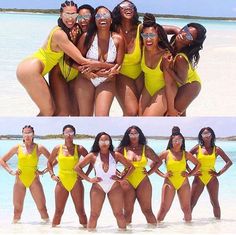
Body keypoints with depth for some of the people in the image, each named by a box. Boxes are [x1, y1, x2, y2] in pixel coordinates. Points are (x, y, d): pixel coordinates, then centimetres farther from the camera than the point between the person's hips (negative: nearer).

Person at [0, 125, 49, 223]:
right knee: (17, 209, 3)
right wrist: (11, 171, 0)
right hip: (20, 180, 1)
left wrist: (44, 171, -5)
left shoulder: (39, 148, -1)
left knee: (42, 208, -5)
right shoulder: (17, 148, 4)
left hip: (34, 180, -1)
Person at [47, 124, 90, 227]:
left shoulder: (79, 148, 1)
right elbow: (49, 162, 17)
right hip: (61, 182, 1)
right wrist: (52, 175, 5)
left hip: (76, 182, -1)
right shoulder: (58, 149, 5)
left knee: (80, 210, 0)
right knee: (58, 211, 1)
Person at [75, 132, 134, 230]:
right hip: (98, 188, 0)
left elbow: (130, 167, 7)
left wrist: (122, 178, -2)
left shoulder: (116, 155, 2)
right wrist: (89, 179, -3)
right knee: (94, 215, -1)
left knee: (119, 214, 2)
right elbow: (77, 167, 3)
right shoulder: (93, 156, 0)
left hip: (114, 188, 1)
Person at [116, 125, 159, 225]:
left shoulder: (145, 149, 6)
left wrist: (149, 172, 6)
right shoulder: (123, 149, 3)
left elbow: (158, 161, 14)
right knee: (128, 211, 1)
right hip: (127, 182, 0)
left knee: (147, 210, 0)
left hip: (143, 182, 0)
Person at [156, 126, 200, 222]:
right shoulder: (166, 153, -1)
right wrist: (162, 174, -5)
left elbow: (198, 164, 16)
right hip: (169, 183, -2)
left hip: (183, 183, 2)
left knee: (186, 208, 5)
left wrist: (190, 174, 5)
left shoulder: (186, 154, 5)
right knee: (164, 208, -6)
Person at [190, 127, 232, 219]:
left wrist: (219, 173, -4)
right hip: (199, 178, -1)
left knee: (215, 202, 6)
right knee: (191, 202, -2)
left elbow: (229, 162, 4)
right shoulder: (197, 148, 0)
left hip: (212, 179, 1)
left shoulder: (216, 149, 2)